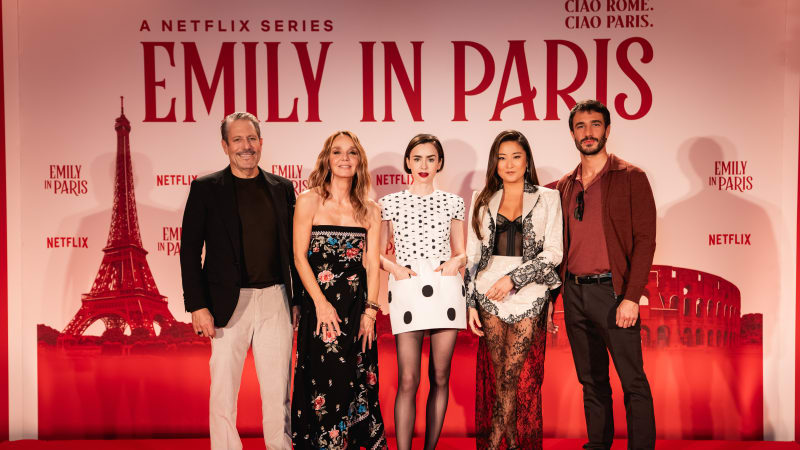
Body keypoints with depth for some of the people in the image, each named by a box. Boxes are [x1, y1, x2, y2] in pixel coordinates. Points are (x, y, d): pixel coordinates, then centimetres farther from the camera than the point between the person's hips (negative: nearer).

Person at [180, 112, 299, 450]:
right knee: (224, 390, 5)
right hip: (229, 304, -2)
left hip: (275, 299, 2)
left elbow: (294, 248, 12)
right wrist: (197, 306, -9)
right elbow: (189, 251, -2)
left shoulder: (282, 188, 9)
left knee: (278, 390, 9)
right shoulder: (205, 188, 1)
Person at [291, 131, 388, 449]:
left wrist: (370, 309, -4)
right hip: (320, 302, -3)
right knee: (326, 383, -1)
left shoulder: (370, 210, 9)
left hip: (358, 306, 3)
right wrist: (322, 303, -12)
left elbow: (373, 263, 5)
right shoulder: (310, 201, 0)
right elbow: (300, 256, -4)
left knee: (356, 382, 8)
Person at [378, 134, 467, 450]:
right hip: (406, 291, -2)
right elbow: (378, 254, 12)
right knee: (408, 380, -7)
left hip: (445, 289, 2)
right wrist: (394, 266, -7)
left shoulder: (453, 203, 13)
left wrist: (456, 261, -4)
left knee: (440, 377, 5)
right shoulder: (391, 202, 9)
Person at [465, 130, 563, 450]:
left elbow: (554, 252, -2)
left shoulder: (547, 198, 5)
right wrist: (471, 302, 4)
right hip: (489, 295, 2)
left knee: (514, 378, -3)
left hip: (529, 295, -2)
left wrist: (514, 278, -12)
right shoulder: (483, 200, 11)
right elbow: (473, 255, 10)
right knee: (498, 377, 4)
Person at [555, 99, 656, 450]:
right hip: (574, 293, 5)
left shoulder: (630, 178, -1)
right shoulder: (564, 187, 13)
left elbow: (645, 240, -8)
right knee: (591, 381, 13)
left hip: (612, 290, -5)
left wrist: (631, 297, -15)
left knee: (633, 382, -2)